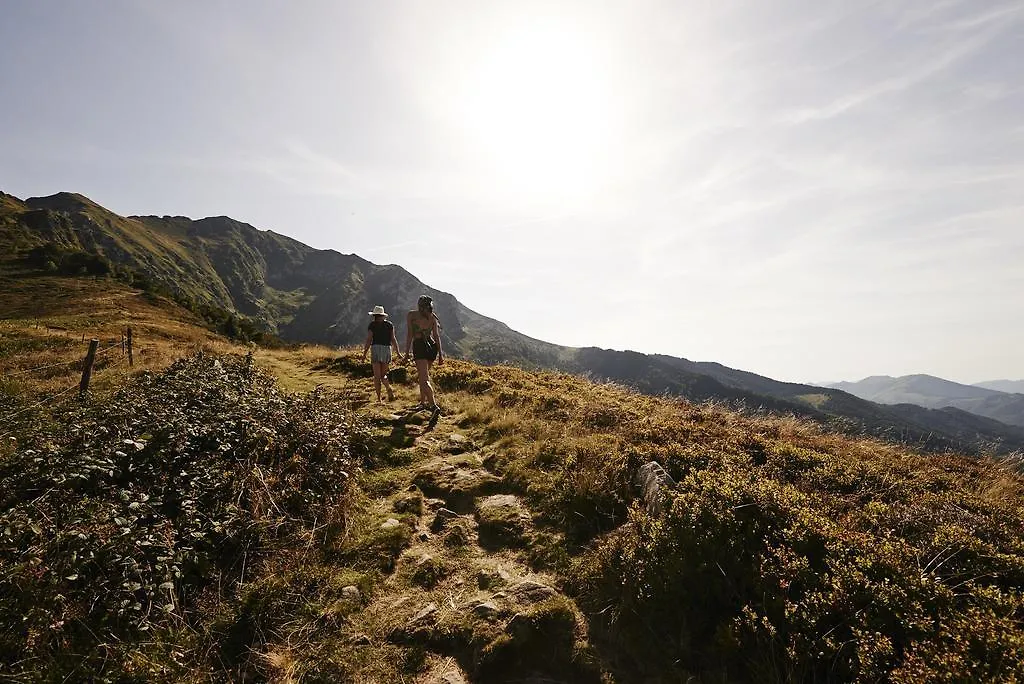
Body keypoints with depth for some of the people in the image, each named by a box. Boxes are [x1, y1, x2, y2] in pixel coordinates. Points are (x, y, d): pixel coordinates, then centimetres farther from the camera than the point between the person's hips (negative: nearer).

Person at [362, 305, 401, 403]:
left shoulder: (372, 325, 0)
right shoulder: (389, 324, 7)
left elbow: (368, 340, -4)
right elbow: (393, 339, 3)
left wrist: (364, 353, 2)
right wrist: (397, 351, 8)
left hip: (376, 348, -3)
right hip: (387, 349, 3)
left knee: (377, 376, 3)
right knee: (383, 375, 15)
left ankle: (379, 398, -3)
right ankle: (390, 389, -13)